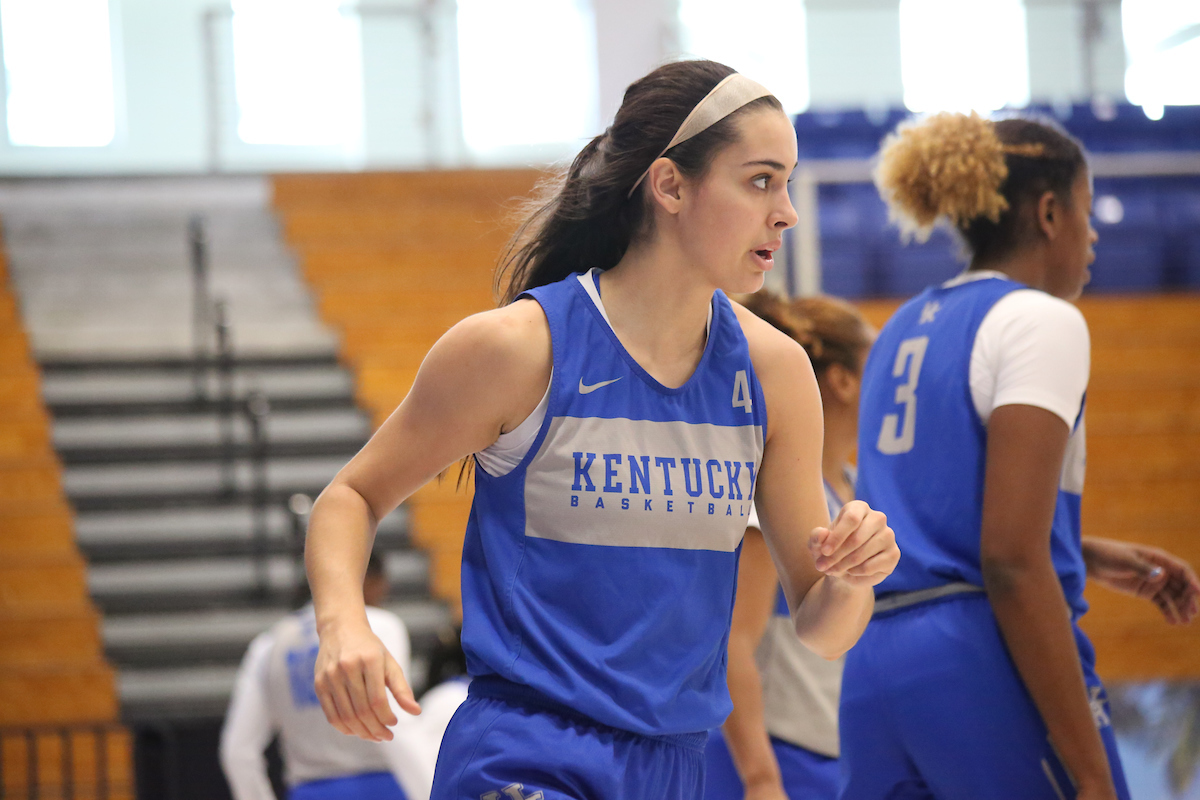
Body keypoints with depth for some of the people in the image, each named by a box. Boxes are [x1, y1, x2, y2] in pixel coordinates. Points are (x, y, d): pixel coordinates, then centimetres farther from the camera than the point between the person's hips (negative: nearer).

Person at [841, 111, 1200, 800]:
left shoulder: (906, 330, 19)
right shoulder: (1040, 321, -6)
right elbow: (1010, 562, -17)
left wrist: (1089, 557, 30)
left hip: (874, 673, 8)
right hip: (986, 666, -8)